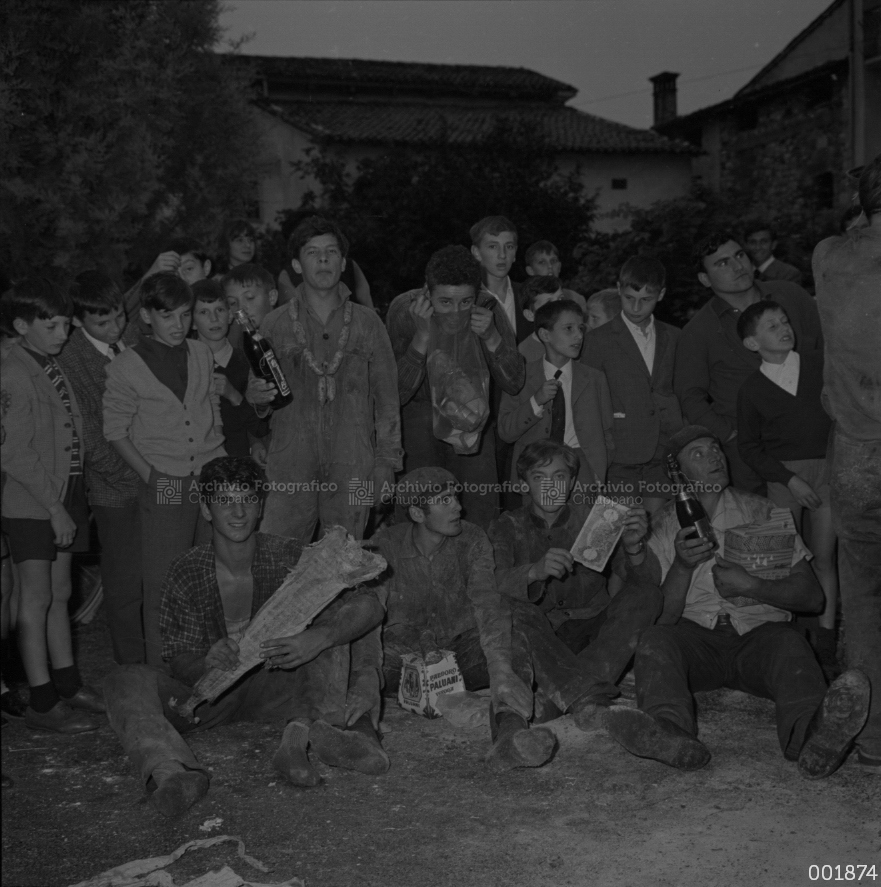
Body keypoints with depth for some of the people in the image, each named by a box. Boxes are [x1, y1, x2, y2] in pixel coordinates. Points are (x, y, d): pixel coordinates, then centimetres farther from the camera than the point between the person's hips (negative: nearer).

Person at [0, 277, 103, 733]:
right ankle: (42, 703, 6)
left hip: (65, 496, 8)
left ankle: (67, 683, 26)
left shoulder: (51, 364, 9)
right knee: (37, 598, -1)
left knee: (59, 593, 15)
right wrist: (54, 506, -16)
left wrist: (73, 501, 8)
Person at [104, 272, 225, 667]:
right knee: (163, 584, 0)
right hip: (164, 486, -3)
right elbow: (115, 430, 2)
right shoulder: (125, 367, -1)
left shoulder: (203, 354, 11)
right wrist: (150, 476, -7)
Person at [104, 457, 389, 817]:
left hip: (275, 686, 0)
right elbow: (179, 664, -10)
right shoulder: (187, 572, -6)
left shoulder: (289, 557, -7)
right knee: (126, 681, -26)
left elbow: (369, 606, -18)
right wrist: (207, 664, -34)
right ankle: (171, 771, -52)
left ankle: (302, 732, -36)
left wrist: (317, 639, -37)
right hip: (209, 692, 0)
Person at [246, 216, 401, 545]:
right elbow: (256, 394, 13)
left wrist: (387, 461, 3)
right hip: (289, 467, 0)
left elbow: (387, 396, 8)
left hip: (352, 468, 0)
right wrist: (256, 397, -11)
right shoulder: (274, 324, 8)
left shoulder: (367, 323, 8)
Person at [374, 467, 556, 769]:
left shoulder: (472, 540, -8)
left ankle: (510, 731, -55)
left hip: (462, 645, -1)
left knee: (516, 659, -31)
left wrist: (500, 665, -39)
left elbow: (488, 601, -21)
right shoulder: (386, 544, -7)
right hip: (404, 651, 1)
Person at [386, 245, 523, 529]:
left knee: (482, 506, -2)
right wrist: (423, 336, -33)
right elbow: (398, 393, -22)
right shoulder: (404, 309, -20)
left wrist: (492, 337, -29)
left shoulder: (487, 309, -16)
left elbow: (513, 384, -13)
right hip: (420, 412, -1)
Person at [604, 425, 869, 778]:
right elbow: (663, 616, 1)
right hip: (695, 635, 0)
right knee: (653, 640, -31)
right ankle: (671, 734, -59)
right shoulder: (665, 525, 9)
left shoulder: (761, 512, 12)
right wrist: (682, 566, -17)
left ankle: (813, 736, -63)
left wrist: (750, 586, -10)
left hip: (758, 633, 0)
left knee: (789, 645, -33)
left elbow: (812, 596, 6)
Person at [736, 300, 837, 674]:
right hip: (784, 475, -1)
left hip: (826, 467, 1)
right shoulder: (751, 390, 1)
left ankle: (826, 639, 9)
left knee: (823, 556, 2)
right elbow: (749, 447, 2)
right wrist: (790, 479, -7)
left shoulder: (820, 364, 4)